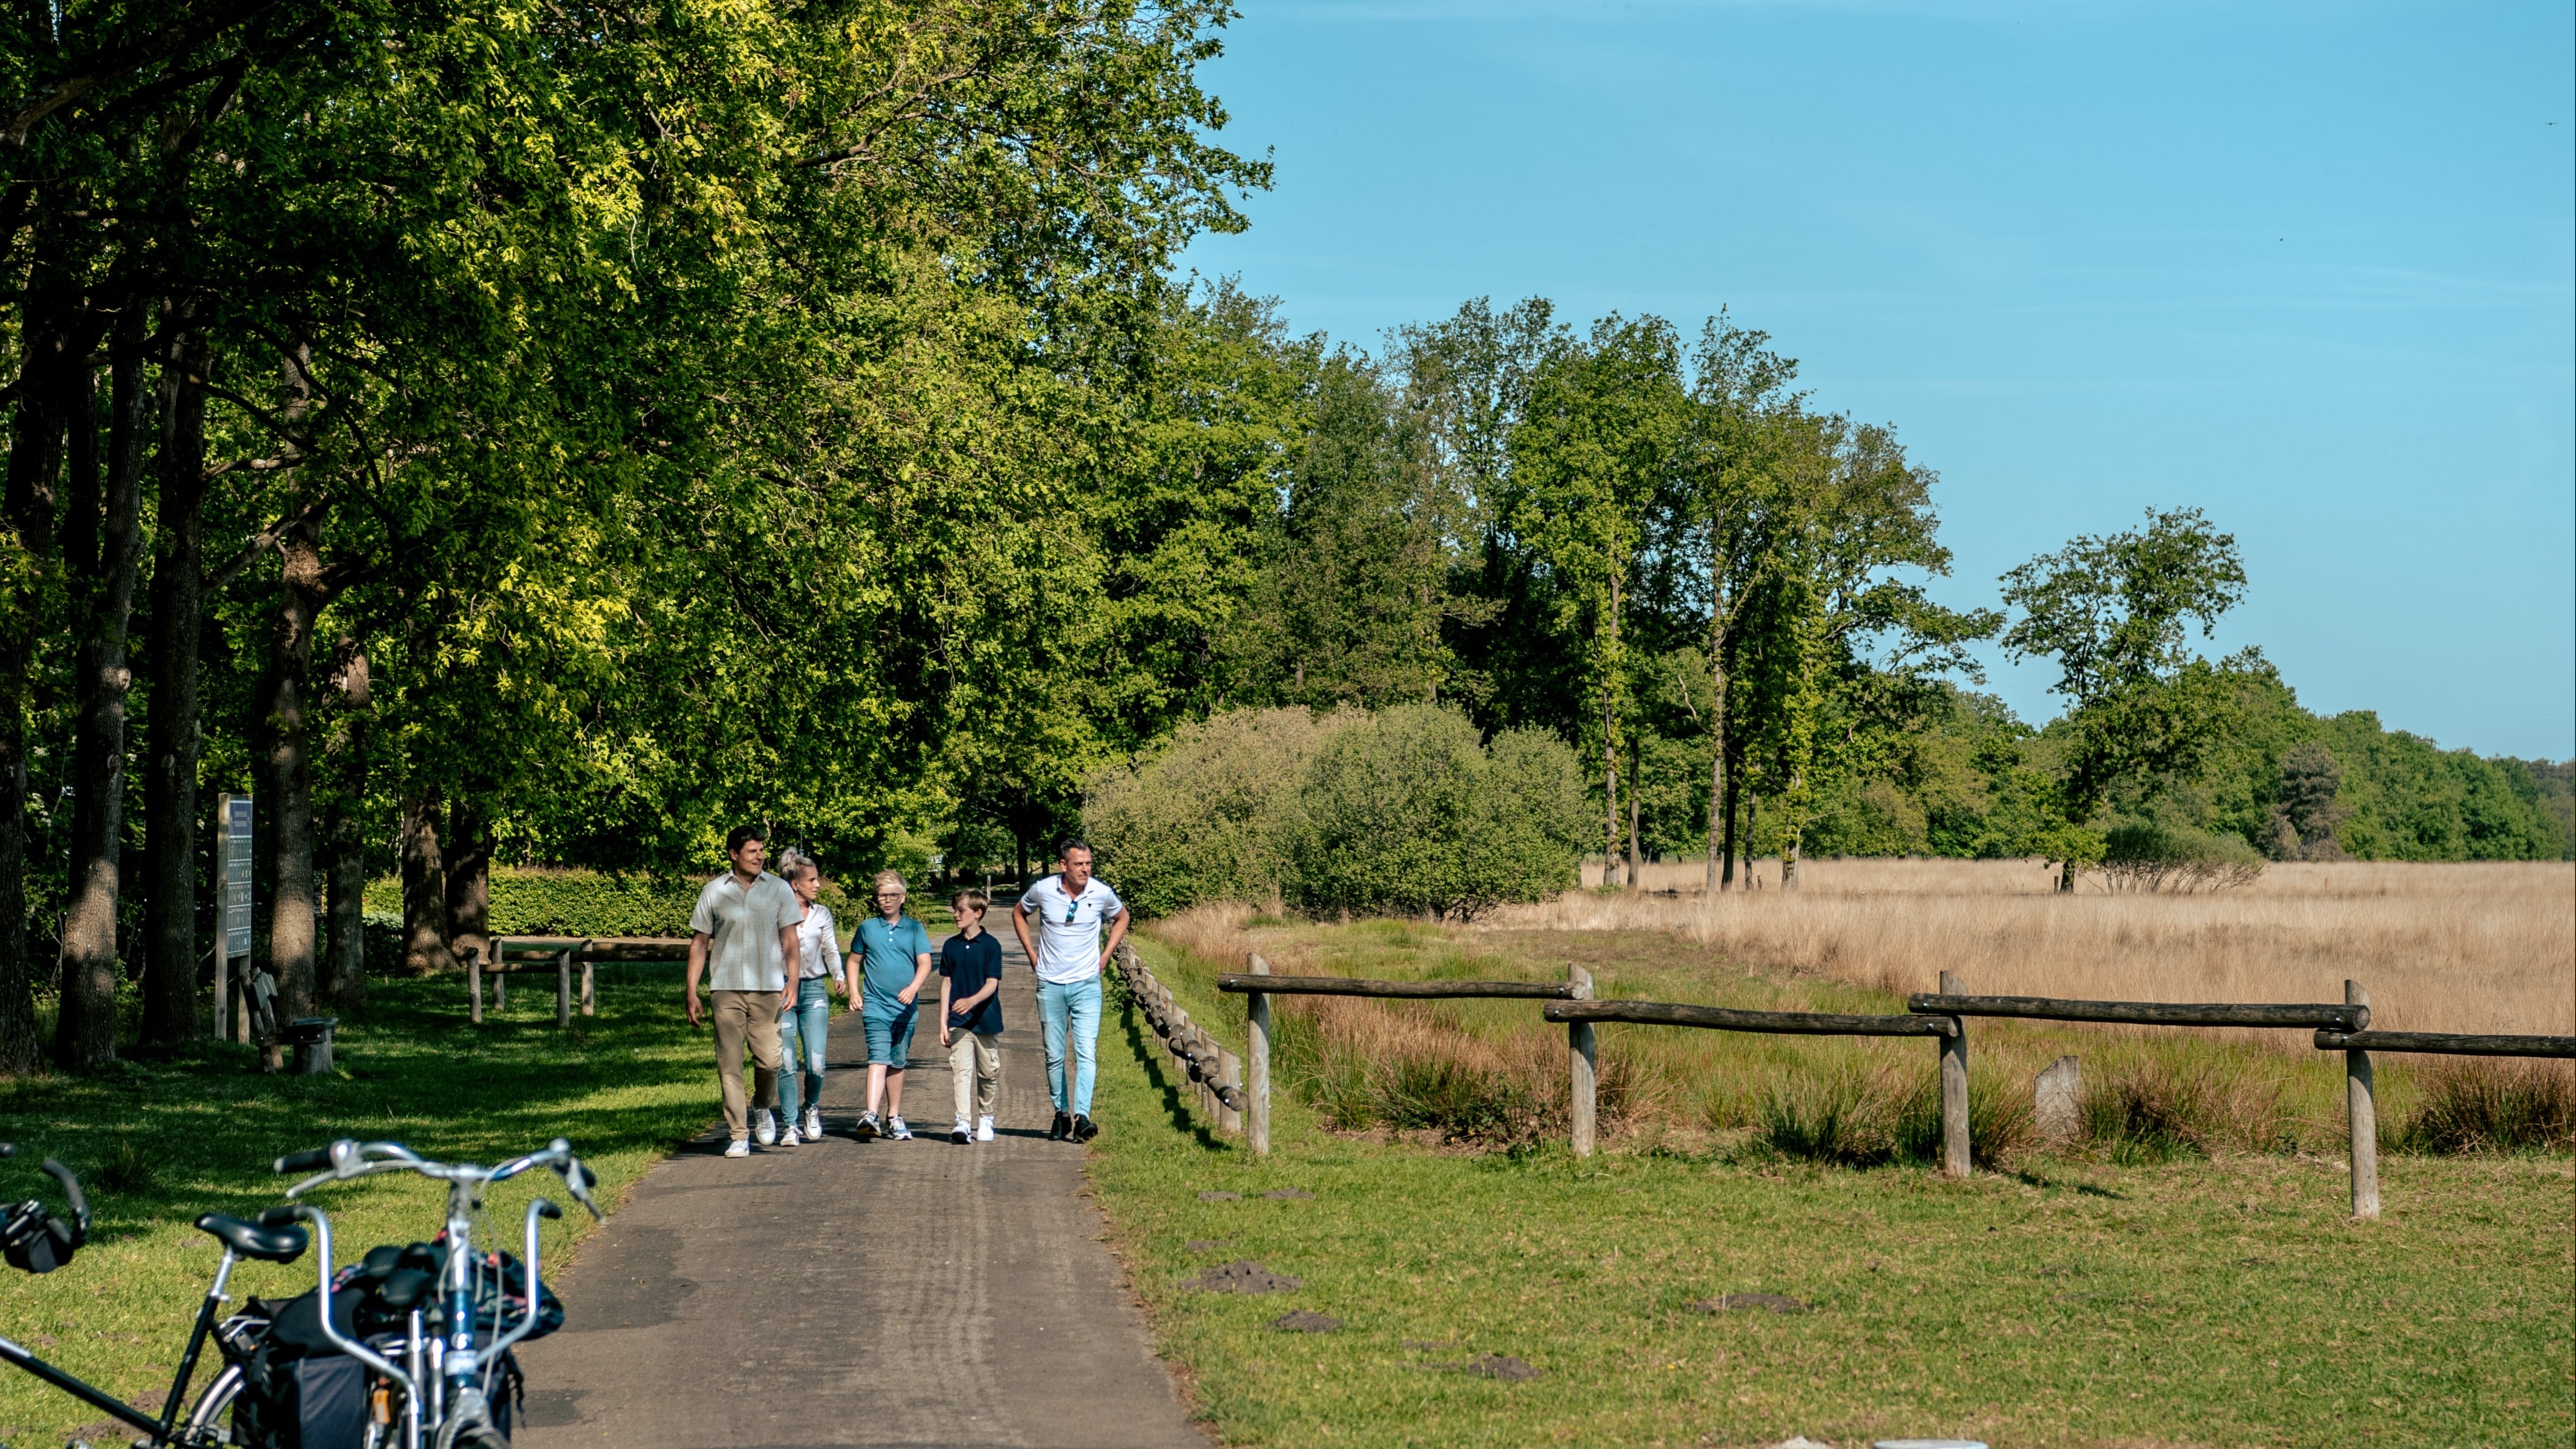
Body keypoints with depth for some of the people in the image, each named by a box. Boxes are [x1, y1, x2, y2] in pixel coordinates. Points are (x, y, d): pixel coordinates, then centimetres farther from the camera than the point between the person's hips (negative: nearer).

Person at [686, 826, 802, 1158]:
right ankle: (738, 1136, 2)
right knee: (729, 1064, -3)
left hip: (768, 989, 0)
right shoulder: (714, 892, 6)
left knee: (768, 1060, -5)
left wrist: (792, 982, -5)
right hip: (726, 989, 0)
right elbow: (699, 944, 9)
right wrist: (691, 991, 4)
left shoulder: (779, 889, 7)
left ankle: (764, 1110, 26)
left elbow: (789, 940, 8)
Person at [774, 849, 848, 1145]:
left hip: (814, 990, 3)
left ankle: (812, 1111, 23)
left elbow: (831, 950, 16)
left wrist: (839, 976, 2)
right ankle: (790, 1125, 3)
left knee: (816, 1063, -4)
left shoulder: (822, 914, 10)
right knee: (787, 1063, -5)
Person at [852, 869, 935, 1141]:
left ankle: (894, 1118, 24)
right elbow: (854, 961, 16)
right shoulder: (867, 928, 6)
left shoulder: (914, 928, 5)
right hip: (876, 1004, -2)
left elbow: (925, 963, -2)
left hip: (905, 1007, 2)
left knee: (897, 1063, 12)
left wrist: (913, 988, -19)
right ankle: (870, 1116, -29)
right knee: (879, 1057, -18)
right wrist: (854, 992, 5)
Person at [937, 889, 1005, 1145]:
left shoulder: (990, 945, -5)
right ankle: (963, 1122, -17)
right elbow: (946, 983, 9)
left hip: (986, 1019, -1)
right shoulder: (951, 946, 6)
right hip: (959, 1022, 1)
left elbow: (992, 984, -10)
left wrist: (972, 1001, -29)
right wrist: (943, 1021, 5)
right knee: (961, 1070, -11)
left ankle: (985, 1119, 27)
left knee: (988, 1072, 9)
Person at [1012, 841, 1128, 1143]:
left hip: (1086, 984, -1)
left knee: (1086, 1053, -13)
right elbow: (1019, 914, 15)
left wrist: (1106, 955, 8)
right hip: (1050, 985, 1)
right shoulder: (1043, 890, -6)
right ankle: (1061, 1114, 19)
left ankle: (1082, 1117, -20)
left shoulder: (1102, 894, -4)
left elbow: (1121, 918, 17)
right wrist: (1032, 953, 8)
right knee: (1054, 1055, 7)